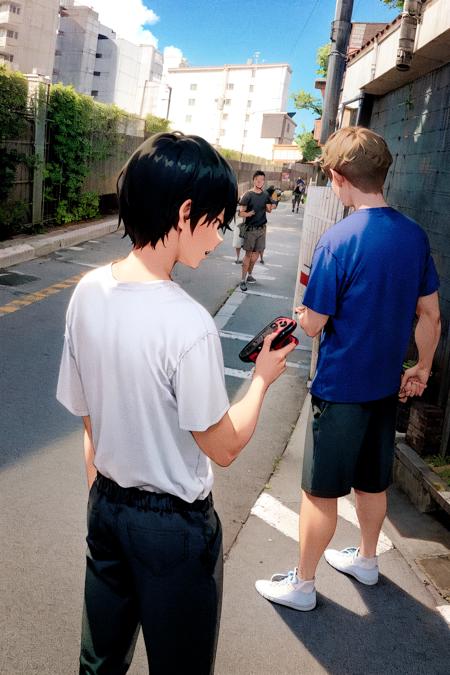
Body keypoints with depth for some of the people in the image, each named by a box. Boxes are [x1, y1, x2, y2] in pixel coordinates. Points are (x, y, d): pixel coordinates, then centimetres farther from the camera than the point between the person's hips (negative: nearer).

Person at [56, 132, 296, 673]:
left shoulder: (88, 291, -9)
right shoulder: (188, 325, -29)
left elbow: (85, 413, 1)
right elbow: (223, 448, -17)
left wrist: (102, 491, 15)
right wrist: (262, 378, -3)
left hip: (106, 505, 6)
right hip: (174, 524, -6)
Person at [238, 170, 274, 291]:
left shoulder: (265, 195, 4)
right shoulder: (248, 195, -10)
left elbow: (268, 209, 15)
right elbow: (241, 213, -11)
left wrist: (271, 207, -8)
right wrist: (249, 214, -32)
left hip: (262, 228, 5)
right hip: (250, 229, -5)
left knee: (256, 253, 12)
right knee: (248, 253, -4)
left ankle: (249, 274, 28)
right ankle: (243, 280, 0)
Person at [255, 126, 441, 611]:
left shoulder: (339, 240, -21)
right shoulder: (414, 235, -1)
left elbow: (313, 324, -17)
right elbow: (430, 315, 6)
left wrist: (300, 311, 6)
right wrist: (423, 369, 18)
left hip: (341, 388, -6)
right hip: (386, 384, 7)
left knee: (321, 492, 8)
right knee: (372, 482, 23)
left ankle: (302, 584, 25)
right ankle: (366, 559, 44)